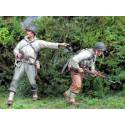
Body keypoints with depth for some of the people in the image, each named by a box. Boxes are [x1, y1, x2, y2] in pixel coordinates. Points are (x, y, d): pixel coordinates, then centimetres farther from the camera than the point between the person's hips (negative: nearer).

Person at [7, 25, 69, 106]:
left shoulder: (38, 42, 4)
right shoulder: (23, 41, 12)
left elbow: (49, 44, -6)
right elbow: (15, 49, 13)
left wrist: (60, 45, -20)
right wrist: (17, 54, -11)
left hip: (30, 65, -1)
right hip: (21, 64, 1)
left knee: (32, 82, 0)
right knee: (15, 79, -13)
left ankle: (35, 93, 32)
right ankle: (10, 98, -15)